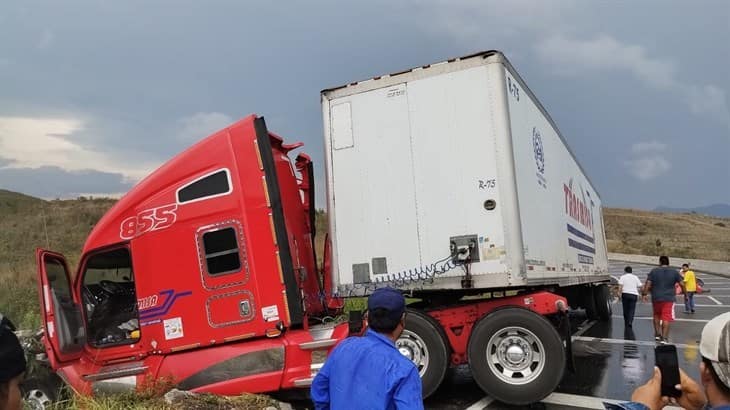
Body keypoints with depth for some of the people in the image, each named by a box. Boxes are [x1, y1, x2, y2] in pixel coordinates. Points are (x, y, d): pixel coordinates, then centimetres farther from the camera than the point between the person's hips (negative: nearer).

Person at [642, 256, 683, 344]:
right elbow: (682, 284, 4)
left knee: (656, 315, 20)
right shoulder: (674, 272, 3)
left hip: (656, 298, 1)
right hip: (668, 298, 0)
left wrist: (644, 294, 1)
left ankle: (657, 334, 15)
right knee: (666, 318, -1)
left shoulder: (654, 271, 1)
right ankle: (664, 338, -5)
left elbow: (647, 284, -5)